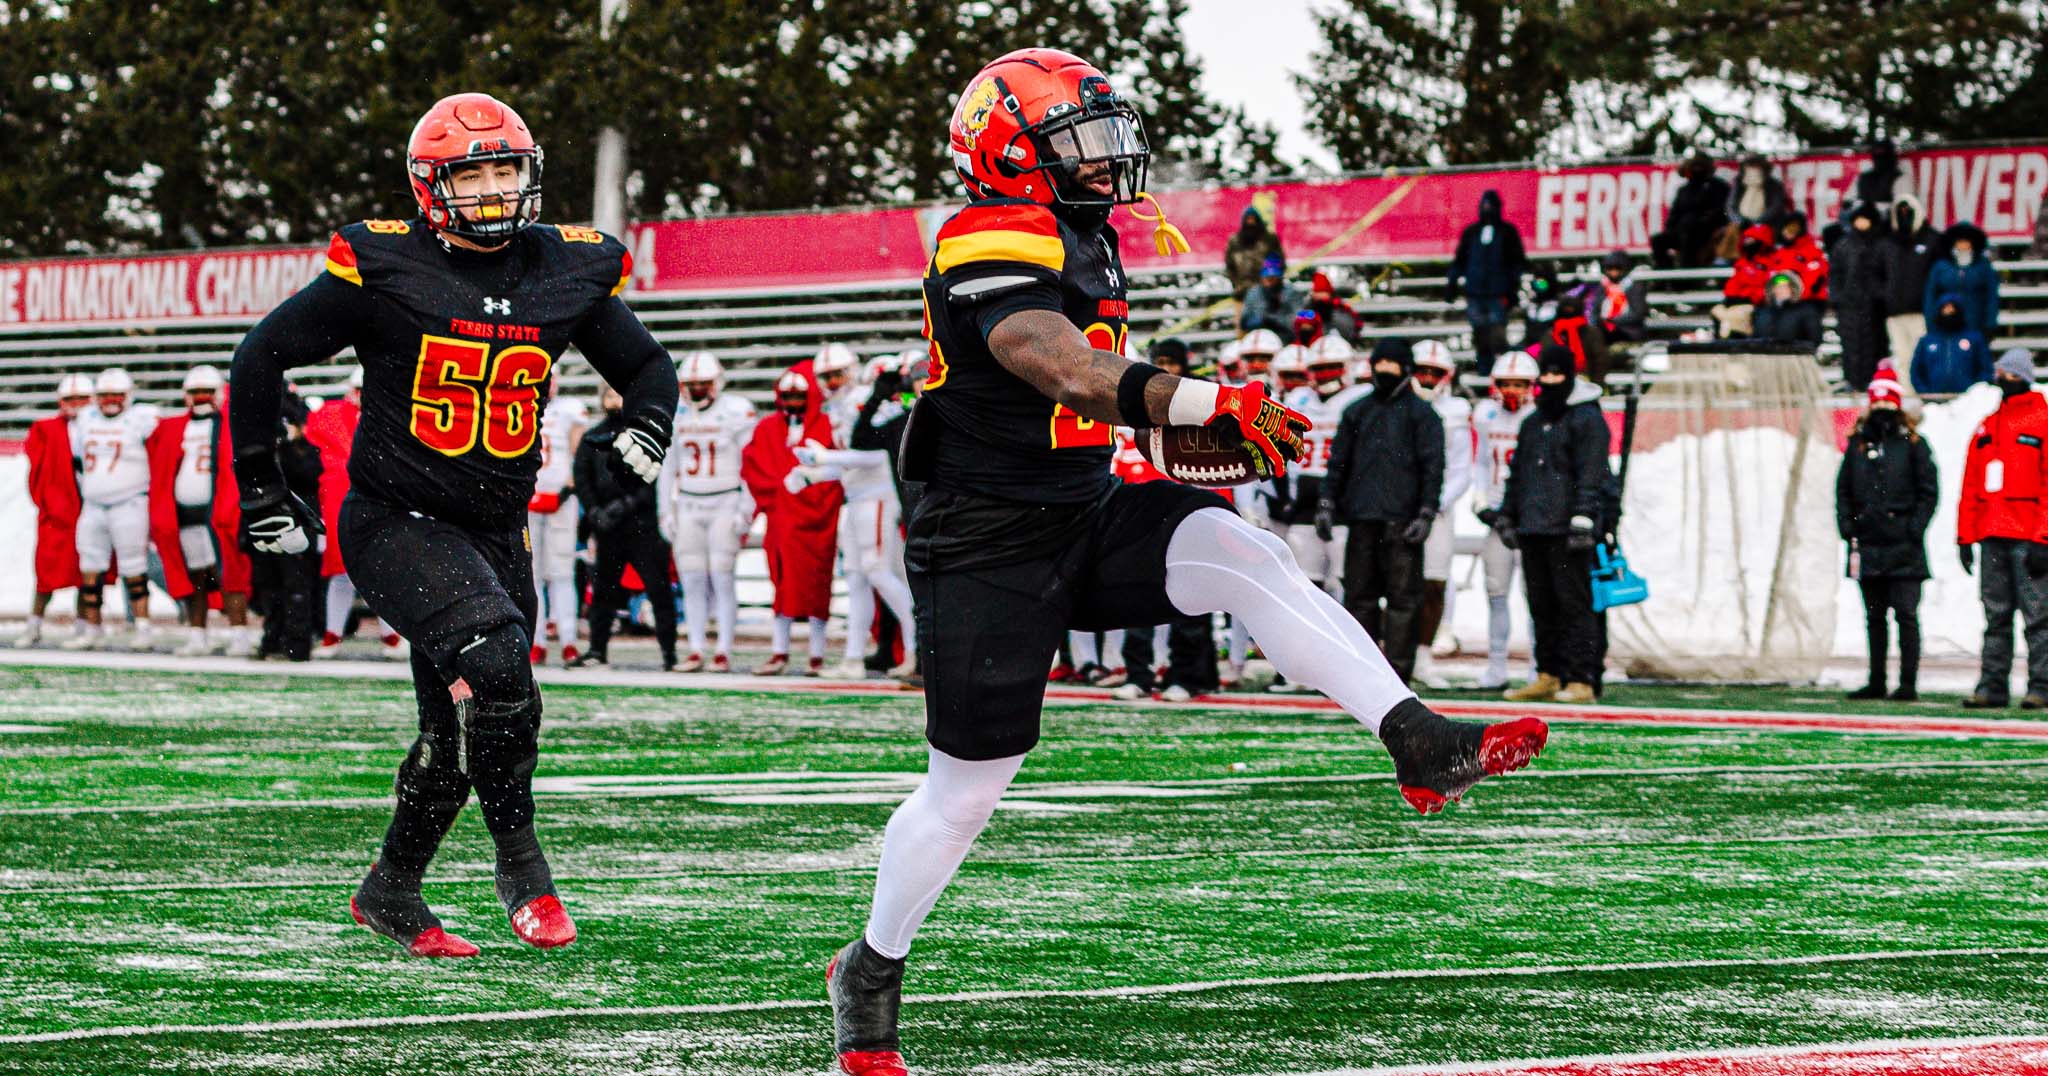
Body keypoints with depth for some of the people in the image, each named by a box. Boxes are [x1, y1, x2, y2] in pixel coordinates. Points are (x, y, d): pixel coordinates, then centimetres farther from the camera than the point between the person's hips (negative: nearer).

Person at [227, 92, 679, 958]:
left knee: (463, 732, 10)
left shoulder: (570, 274, 3)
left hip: (495, 531, 6)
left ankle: (391, 892, 30)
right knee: (494, 662, -28)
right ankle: (521, 863, -13)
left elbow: (647, 367, 19)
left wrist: (643, 431, -3)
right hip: (395, 522, -6)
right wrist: (261, 492, 1)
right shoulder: (384, 269, -10)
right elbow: (264, 356, -1)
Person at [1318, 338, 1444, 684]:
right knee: (1359, 595, 4)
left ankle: (1398, 669, -4)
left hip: (1401, 521, -4)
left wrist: (1425, 515, -9)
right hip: (1361, 518, 4)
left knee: (1403, 597, -5)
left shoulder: (1420, 413, 5)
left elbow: (1433, 467, -1)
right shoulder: (1357, 412, 18)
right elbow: (1339, 461, 20)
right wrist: (1326, 504, 9)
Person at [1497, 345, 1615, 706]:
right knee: (1542, 605, 9)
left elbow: (1591, 476, -12)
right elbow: (1517, 473, 27)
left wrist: (1584, 520, -19)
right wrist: (1506, 516, 22)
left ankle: (1580, 680, -11)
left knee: (1574, 604, -9)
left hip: (1567, 529, -8)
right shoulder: (1533, 423, 21)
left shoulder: (1586, 419, -3)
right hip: (1534, 527, 8)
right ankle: (1548, 676, 14)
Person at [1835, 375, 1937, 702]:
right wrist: (1847, 525, 3)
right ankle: (1876, 683, 16)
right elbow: (1843, 488, 15)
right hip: (1868, 545, 4)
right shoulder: (1858, 443, 12)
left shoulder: (1912, 443, 1)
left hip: (1903, 548, -4)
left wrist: (1914, 529, -9)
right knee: (1874, 617, 10)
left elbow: (1929, 491, -1)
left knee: (1905, 614, -7)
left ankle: (1908, 683, -5)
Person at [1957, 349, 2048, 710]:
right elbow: (1971, 486, 18)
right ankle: (1992, 685, 7)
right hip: (1991, 537, 6)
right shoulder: (1987, 427, 18)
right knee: (1996, 616, 6)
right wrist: (1964, 537, 10)